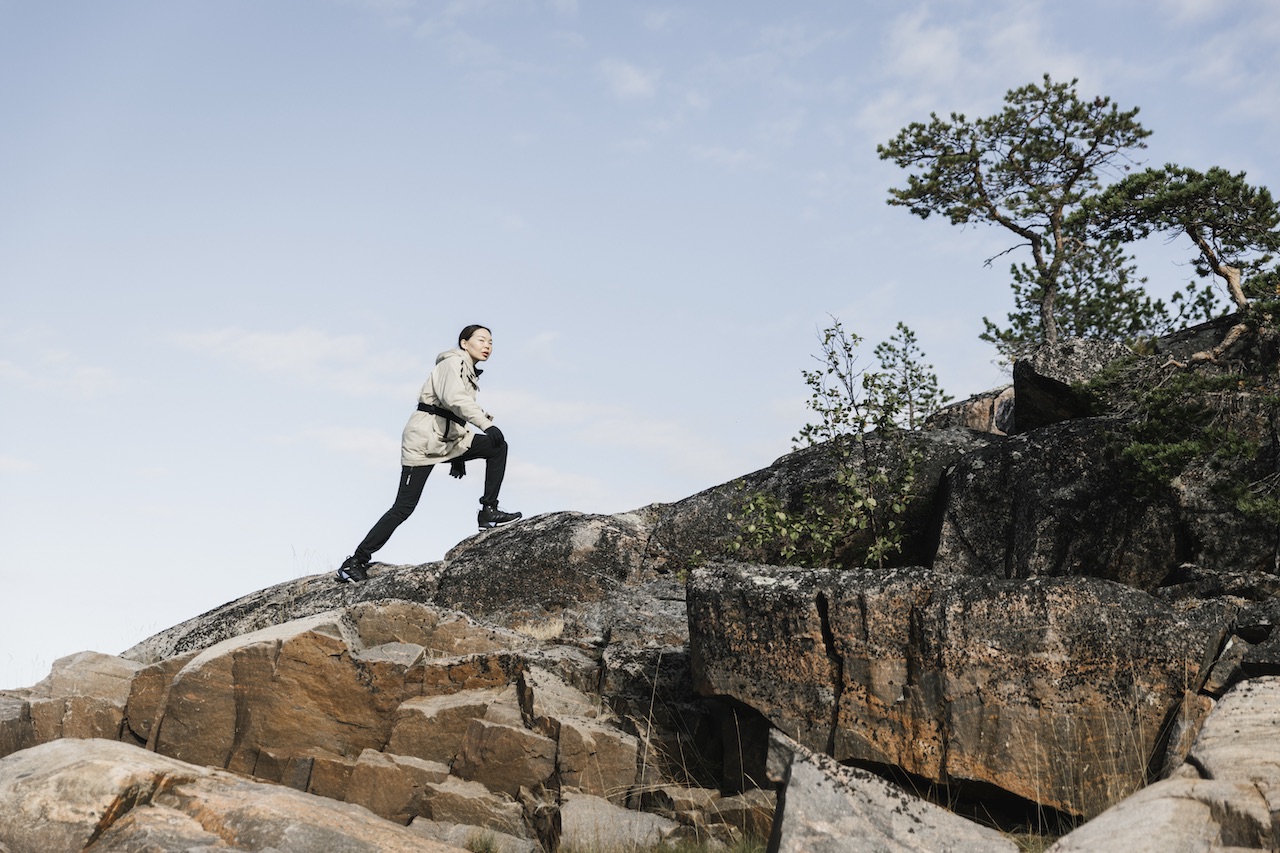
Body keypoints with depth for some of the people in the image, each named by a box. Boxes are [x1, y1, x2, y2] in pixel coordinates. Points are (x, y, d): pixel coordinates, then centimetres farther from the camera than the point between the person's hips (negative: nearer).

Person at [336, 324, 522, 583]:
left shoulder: (470, 373, 20)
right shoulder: (454, 362, -7)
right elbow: (453, 397, -28)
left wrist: (459, 456, 23)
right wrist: (486, 424, -37)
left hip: (449, 440, 9)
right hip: (424, 438, -9)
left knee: (498, 447, -6)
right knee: (404, 507, -12)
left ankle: (488, 511, -7)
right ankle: (356, 561, -5)